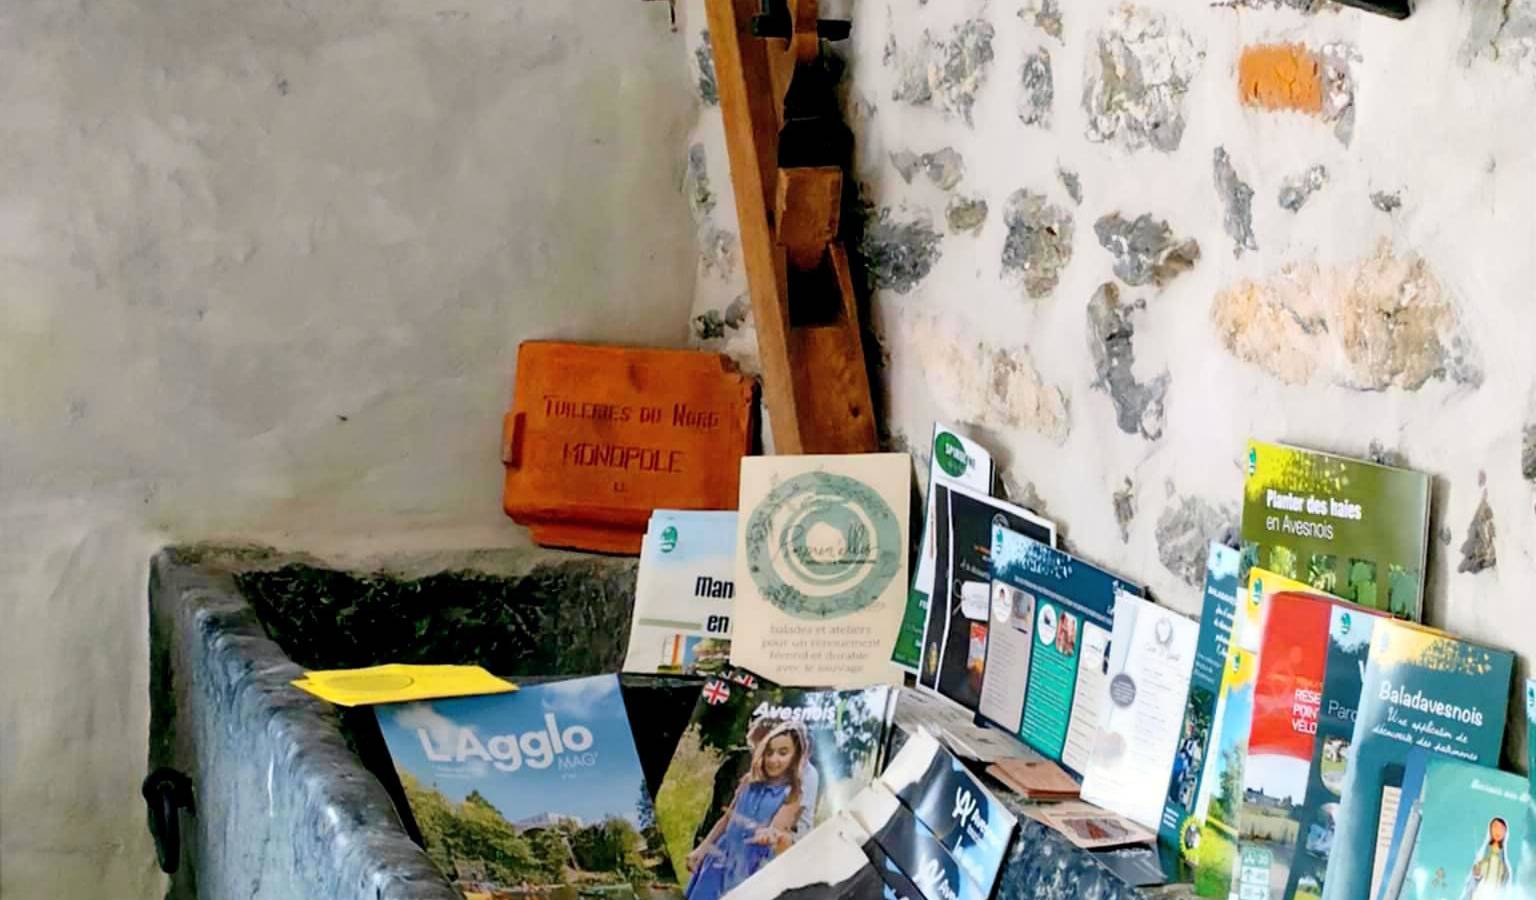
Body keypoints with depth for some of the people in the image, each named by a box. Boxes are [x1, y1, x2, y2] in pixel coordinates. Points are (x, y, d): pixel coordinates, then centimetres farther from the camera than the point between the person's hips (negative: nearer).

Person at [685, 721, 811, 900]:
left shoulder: (792, 795, -11)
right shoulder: (750, 781, 2)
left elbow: (776, 830, -23)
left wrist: (772, 836, -48)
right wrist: (702, 848, 14)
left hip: (749, 871, -5)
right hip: (720, 860, 5)